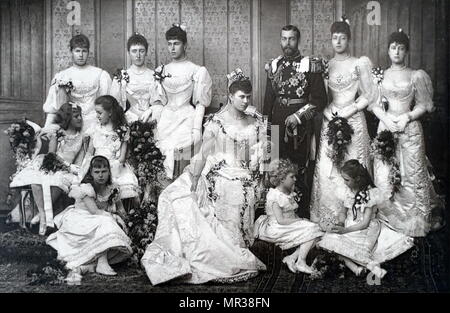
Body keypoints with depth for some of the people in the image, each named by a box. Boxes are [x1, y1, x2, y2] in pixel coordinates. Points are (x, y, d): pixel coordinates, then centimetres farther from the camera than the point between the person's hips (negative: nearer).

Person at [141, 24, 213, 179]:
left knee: (183, 165, -7)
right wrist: (148, 112, -2)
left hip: (186, 121, -4)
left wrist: (197, 128, -10)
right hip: (166, 122, 4)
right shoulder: (161, 71, 11)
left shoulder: (196, 71, -2)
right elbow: (160, 101, 15)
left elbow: (200, 103, -3)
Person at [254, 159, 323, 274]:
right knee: (311, 229, -19)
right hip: (276, 230, -9)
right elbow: (280, 220, -21)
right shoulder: (275, 196, -15)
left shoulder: (289, 194, 15)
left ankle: (291, 258, -11)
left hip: (290, 225, 9)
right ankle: (301, 262, -15)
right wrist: (301, 221, -16)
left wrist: (299, 219, -3)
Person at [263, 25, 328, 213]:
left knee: (300, 170, -3)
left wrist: (298, 115, -13)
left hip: (301, 126, -4)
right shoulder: (274, 66, 11)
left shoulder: (310, 65, -3)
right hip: (277, 125, 4)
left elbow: (320, 99, -5)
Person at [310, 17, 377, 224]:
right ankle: (326, 217, 11)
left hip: (353, 121, -3)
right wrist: (327, 111, -4)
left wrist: (349, 111, -10)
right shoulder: (326, 65, 11)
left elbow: (368, 96, 0)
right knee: (327, 169, 1)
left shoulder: (360, 64, 0)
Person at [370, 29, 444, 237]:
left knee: (412, 174, -1)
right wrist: (385, 117, -12)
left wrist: (407, 116, -13)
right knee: (384, 175, 1)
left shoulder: (416, 76, 2)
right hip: (385, 127, 2)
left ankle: (416, 223, 11)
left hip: (410, 129, -2)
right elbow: (374, 103, 5)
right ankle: (387, 219, 13)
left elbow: (423, 105, 3)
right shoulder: (381, 75, 8)